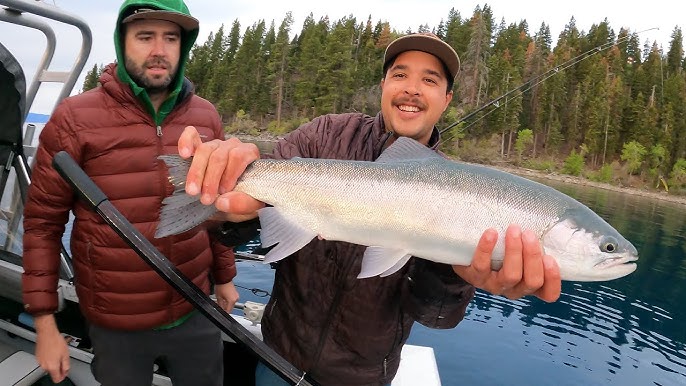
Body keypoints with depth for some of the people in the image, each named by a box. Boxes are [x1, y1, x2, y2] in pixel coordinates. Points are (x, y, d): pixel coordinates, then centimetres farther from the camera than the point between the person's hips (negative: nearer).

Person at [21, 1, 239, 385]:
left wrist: (224, 276, 12)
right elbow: (43, 222, -7)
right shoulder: (75, 118, -11)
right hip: (115, 323, -2)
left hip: (196, 310, 3)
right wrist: (45, 321, -6)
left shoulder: (206, 116, -1)